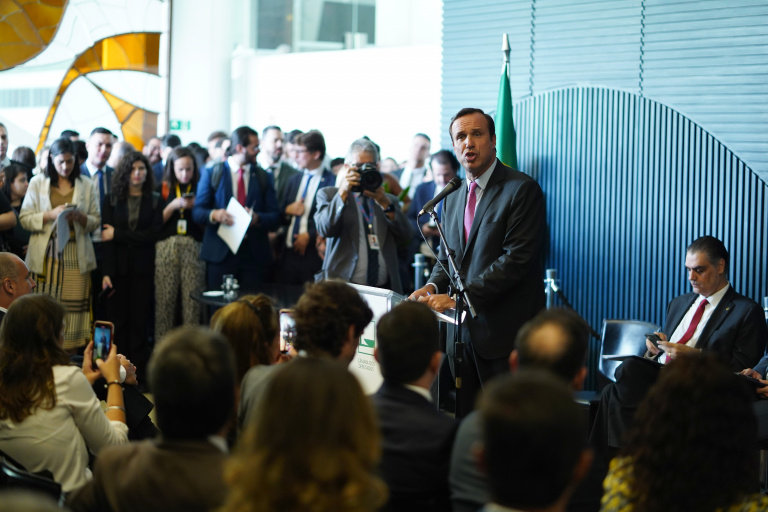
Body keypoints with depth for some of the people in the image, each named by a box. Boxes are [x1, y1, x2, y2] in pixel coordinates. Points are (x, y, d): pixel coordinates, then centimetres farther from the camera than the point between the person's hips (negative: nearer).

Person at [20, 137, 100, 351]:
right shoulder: (37, 183, 8)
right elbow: (25, 219, 4)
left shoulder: (86, 185, 10)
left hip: (77, 254, 1)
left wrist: (81, 217, -11)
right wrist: (50, 215, -12)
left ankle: (71, 352, 1)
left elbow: (96, 220, 11)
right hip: (47, 253, -1)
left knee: (74, 305, -4)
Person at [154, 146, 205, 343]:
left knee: (192, 300, -6)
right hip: (166, 247, 0)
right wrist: (173, 206, -8)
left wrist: (196, 207, -8)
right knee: (164, 299, -3)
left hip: (194, 249, 0)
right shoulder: (164, 189, 10)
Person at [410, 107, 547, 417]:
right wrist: (433, 286, 0)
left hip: (504, 333, -7)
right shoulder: (453, 197, 17)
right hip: (462, 330, 7)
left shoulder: (521, 190, -8)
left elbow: (516, 258, -16)